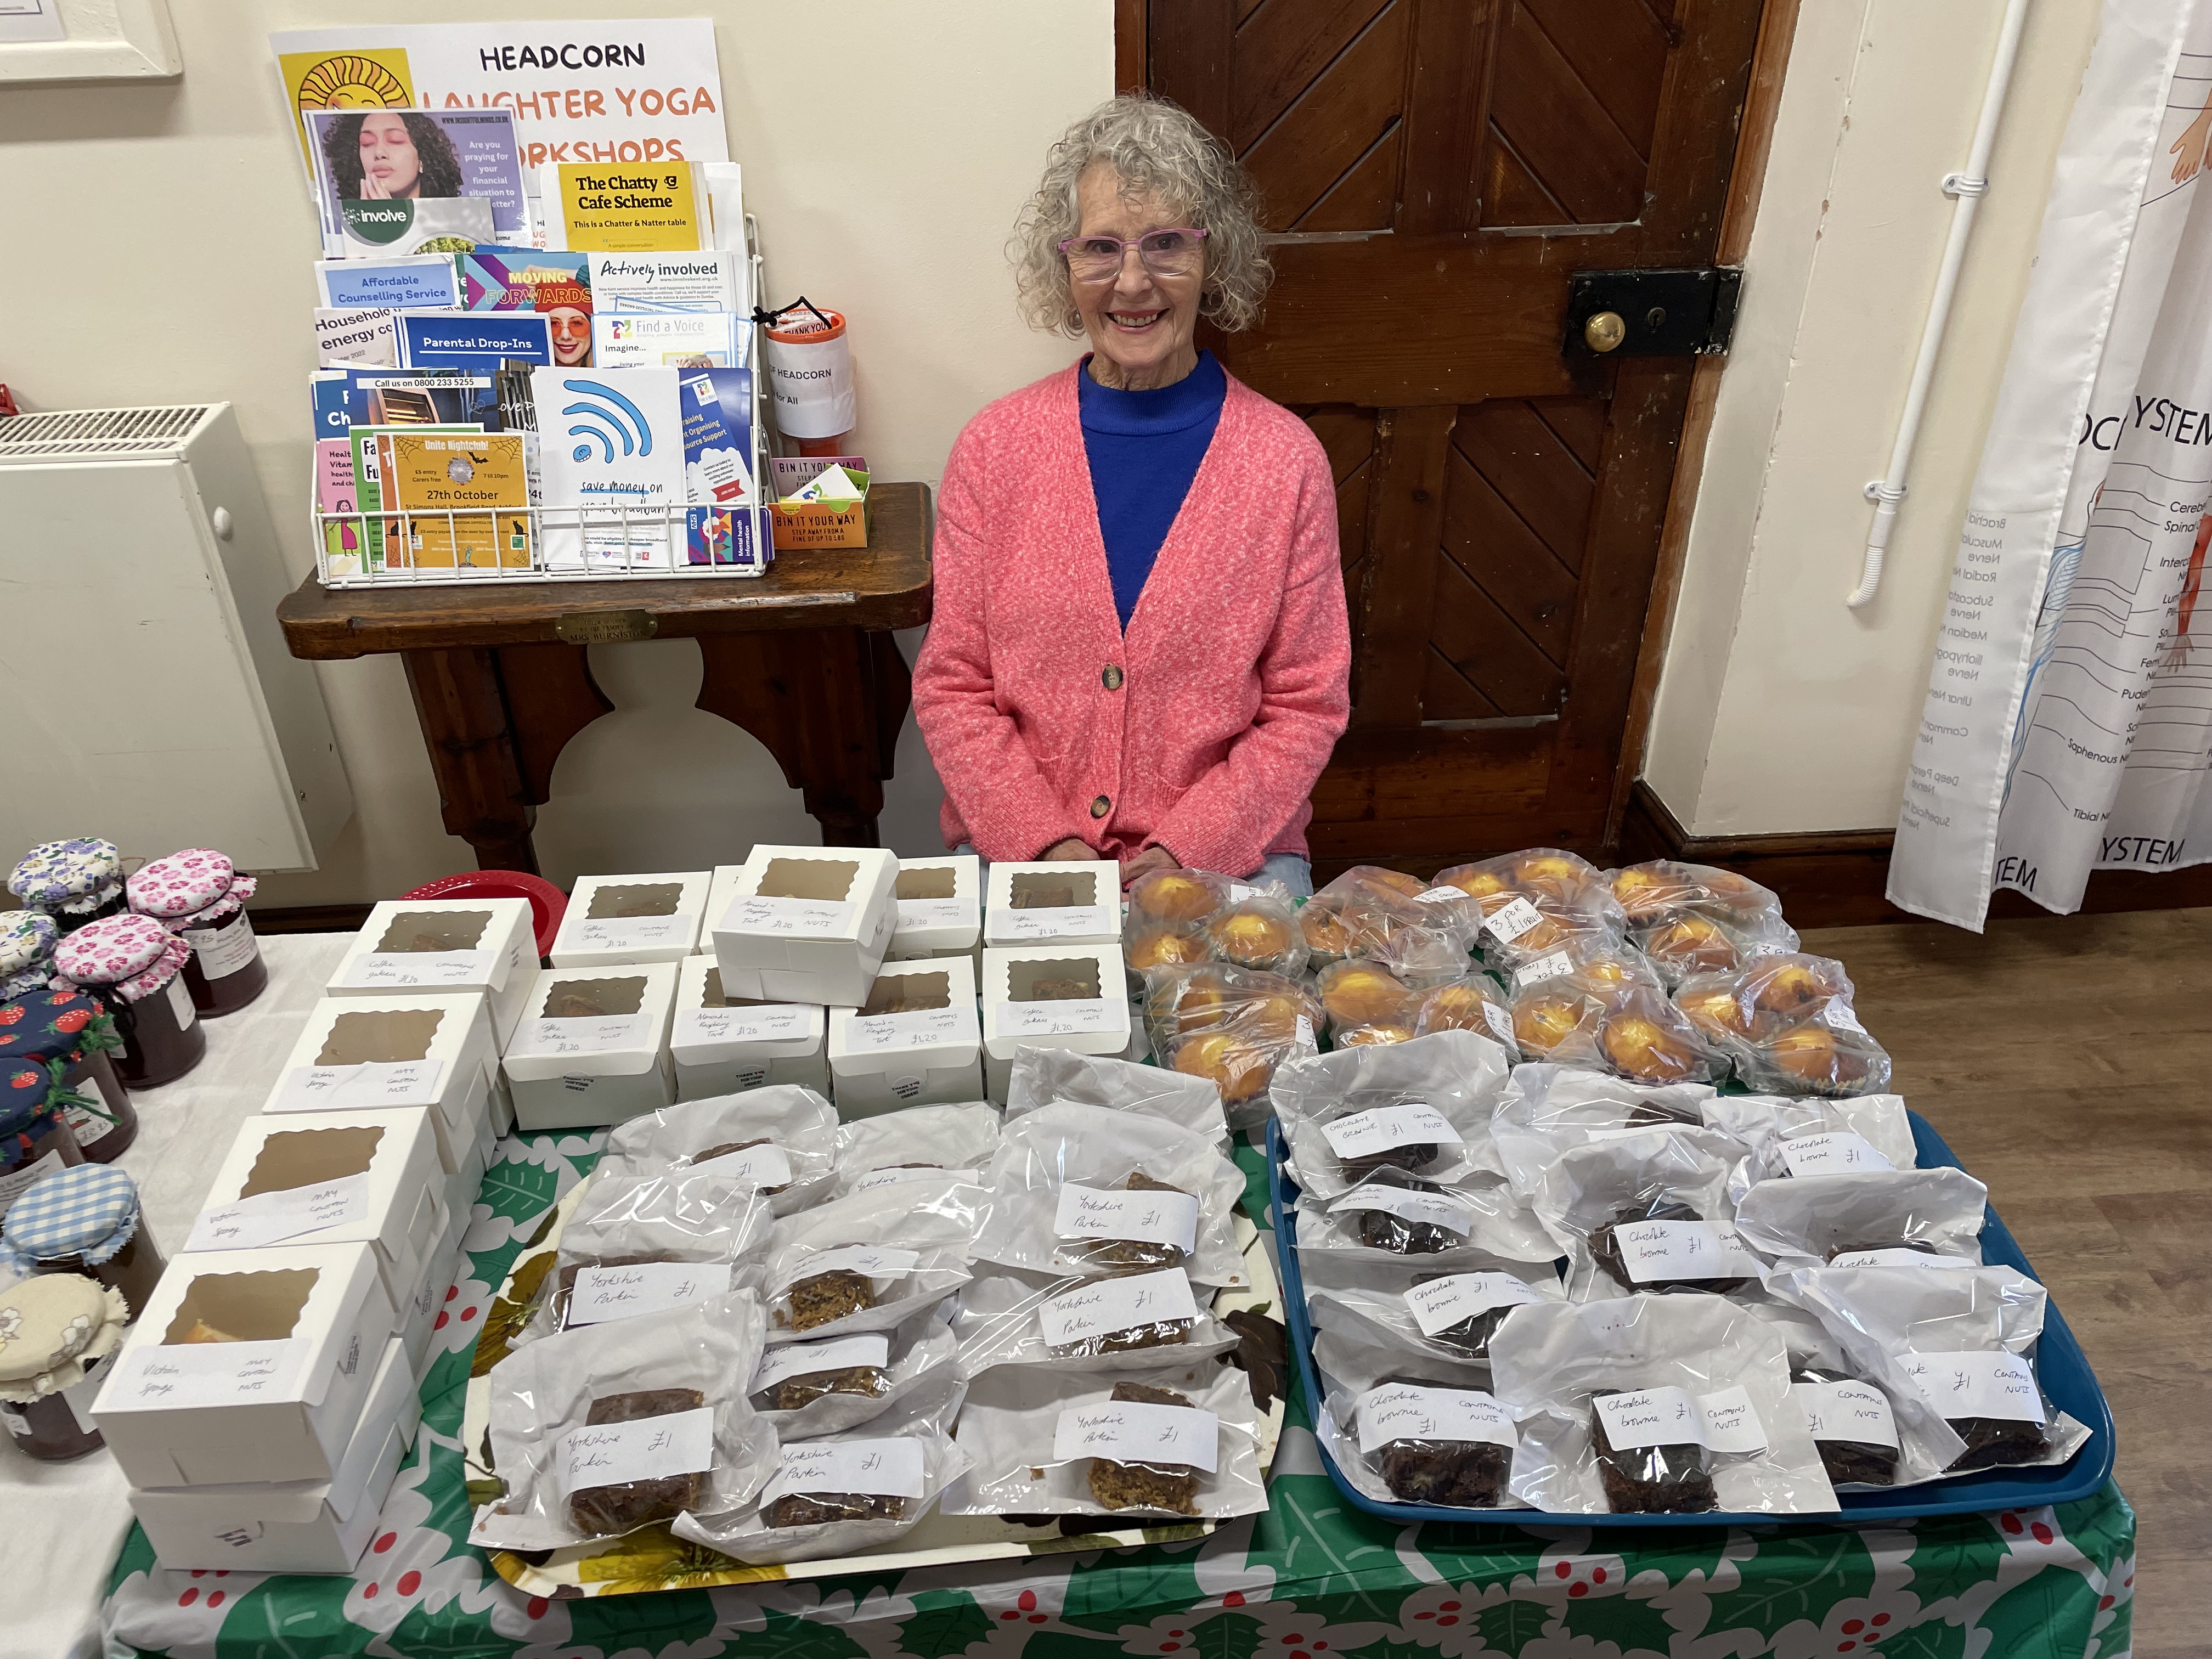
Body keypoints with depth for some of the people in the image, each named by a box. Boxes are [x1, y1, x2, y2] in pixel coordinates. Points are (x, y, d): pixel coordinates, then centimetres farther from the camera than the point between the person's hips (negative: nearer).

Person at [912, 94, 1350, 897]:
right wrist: (1045, 842, -11)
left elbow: (1307, 707, 0)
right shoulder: (993, 448, 1)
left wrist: (1189, 847, -12)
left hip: (1226, 851, 1)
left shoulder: (1285, 458, -1)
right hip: (1016, 843, 0)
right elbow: (952, 686, 2)